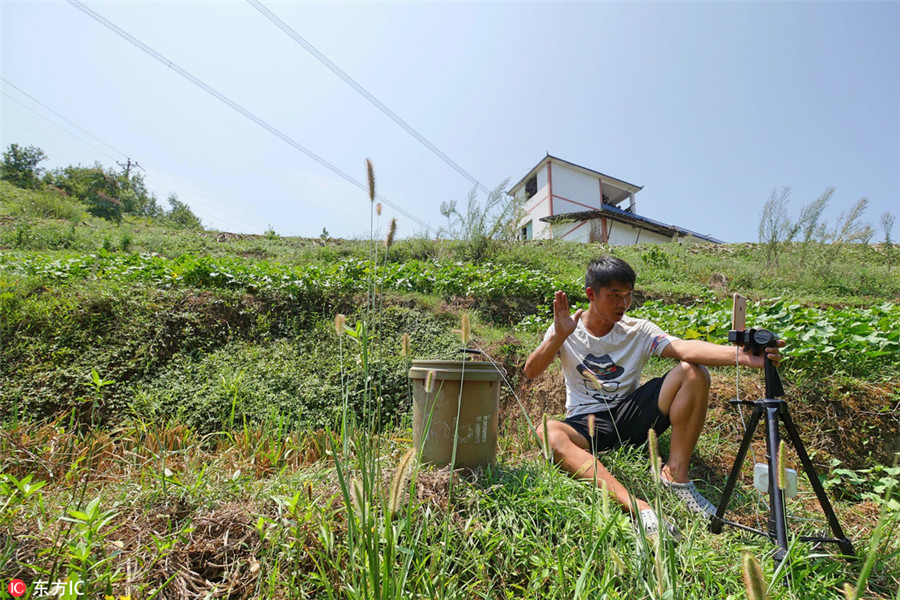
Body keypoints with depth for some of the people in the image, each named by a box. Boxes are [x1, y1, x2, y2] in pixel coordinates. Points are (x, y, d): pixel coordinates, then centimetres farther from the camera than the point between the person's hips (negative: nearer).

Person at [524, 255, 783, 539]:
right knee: (547, 433, -36)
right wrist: (558, 336, -31)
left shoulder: (637, 330, -1)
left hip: (631, 415, 2)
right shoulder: (566, 331, -4)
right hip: (587, 422, -2)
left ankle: (675, 473, -15)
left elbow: (684, 348, -20)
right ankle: (636, 506, -42)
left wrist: (740, 355, -38)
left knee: (694, 372, -18)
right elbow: (531, 371, -16)